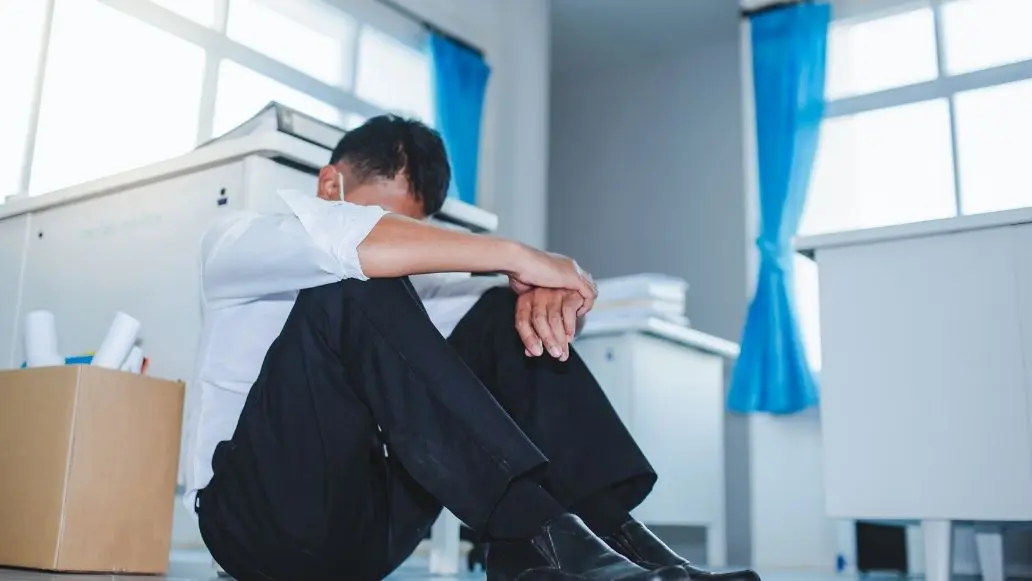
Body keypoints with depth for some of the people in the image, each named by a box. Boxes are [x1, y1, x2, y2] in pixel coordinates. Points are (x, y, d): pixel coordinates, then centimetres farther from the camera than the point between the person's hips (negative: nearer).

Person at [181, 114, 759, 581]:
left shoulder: (397, 286, 17)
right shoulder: (234, 243, 1)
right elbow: (340, 242, -24)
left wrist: (548, 288, -19)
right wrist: (517, 255, -24)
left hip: (365, 522, 5)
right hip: (259, 512, -5)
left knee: (508, 317, -7)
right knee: (353, 287, -28)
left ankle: (602, 532, -23)